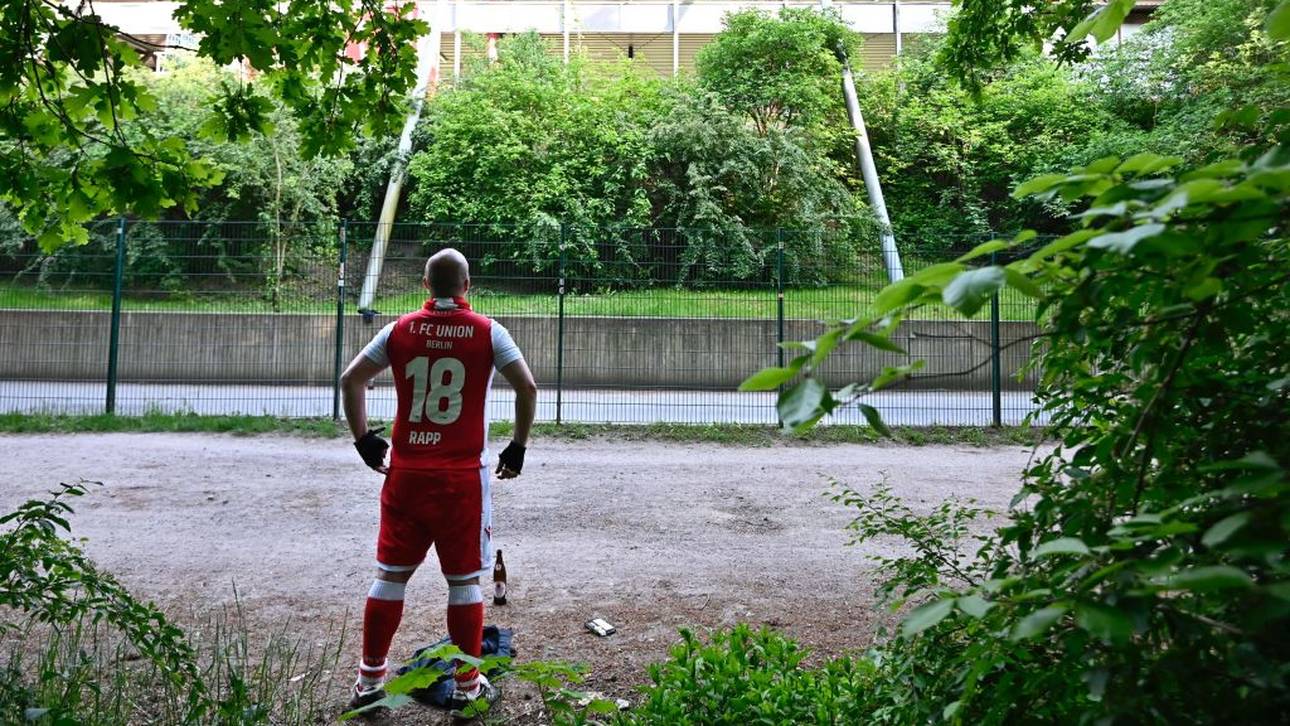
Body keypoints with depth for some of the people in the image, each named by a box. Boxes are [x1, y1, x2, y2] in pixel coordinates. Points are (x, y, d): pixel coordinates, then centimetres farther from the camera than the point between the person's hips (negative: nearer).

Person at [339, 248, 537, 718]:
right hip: (463, 477, -2)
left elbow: (351, 380, 4)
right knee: (464, 580, 7)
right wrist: (519, 447, 2)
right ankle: (468, 688, 15)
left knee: (390, 574, 13)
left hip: (405, 473, 3)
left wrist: (363, 440, 12)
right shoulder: (487, 332, -4)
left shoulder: (400, 330, 4)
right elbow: (527, 387, -9)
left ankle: (370, 679, 22)